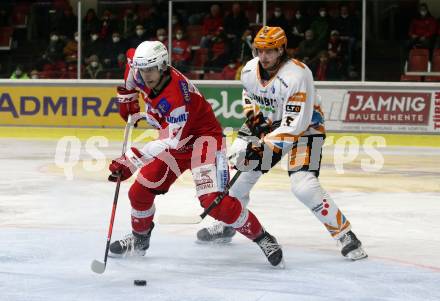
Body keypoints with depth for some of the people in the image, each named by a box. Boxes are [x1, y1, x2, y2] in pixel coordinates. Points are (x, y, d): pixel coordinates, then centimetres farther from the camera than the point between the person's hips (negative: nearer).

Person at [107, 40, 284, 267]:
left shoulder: (177, 94, -34)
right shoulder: (143, 72, -11)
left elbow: (172, 141, -33)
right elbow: (132, 59, 15)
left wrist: (132, 159, -35)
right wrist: (127, 97, 15)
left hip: (203, 136, -8)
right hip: (174, 139, 8)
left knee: (213, 200, -24)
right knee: (139, 192, 3)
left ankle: (262, 238, -11)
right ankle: (139, 239, 28)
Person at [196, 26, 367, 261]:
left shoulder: (297, 75, -31)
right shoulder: (250, 70, -9)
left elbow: (295, 124, -32)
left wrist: (265, 146, -35)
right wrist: (254, 116, -3)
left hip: (304, 127, -7)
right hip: (268, 123, 7)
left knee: (304, 186, -23)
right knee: (235, 167, 1)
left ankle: (344, 234, -11)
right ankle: (227, 224, 22)